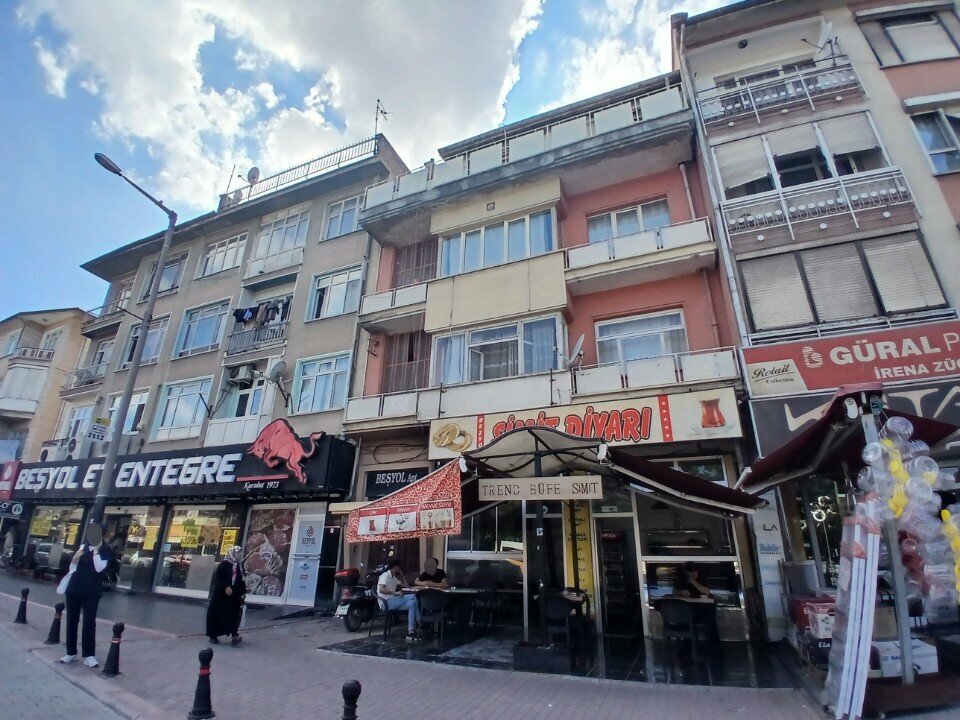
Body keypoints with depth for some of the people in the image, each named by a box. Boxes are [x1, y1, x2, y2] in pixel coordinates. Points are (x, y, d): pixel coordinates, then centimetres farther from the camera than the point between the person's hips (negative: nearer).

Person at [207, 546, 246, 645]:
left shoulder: (240, 565, 9)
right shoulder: (224, 564, -10)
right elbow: (218, 578, -16)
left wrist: (243, 591, 13)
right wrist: (225, 587, -28)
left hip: (235, 596, 5)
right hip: (221, 595, -5)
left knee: (235, 615, -2)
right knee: (217, 614, 5)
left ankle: (234, 635, -4)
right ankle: (213, 635, 19)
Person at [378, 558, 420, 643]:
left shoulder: (393, 577, 21)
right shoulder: (385, 575, -8)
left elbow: (405, 585, 24)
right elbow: (381, 589, -25)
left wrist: (401, 573, 17)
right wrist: (395, 593, -27)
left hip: (393, 602, 10)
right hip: (387, 602, -10)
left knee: (412, 604, -12)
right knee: (413, 597, -21)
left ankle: (410, 632, -16)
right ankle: (419, 623, -12)